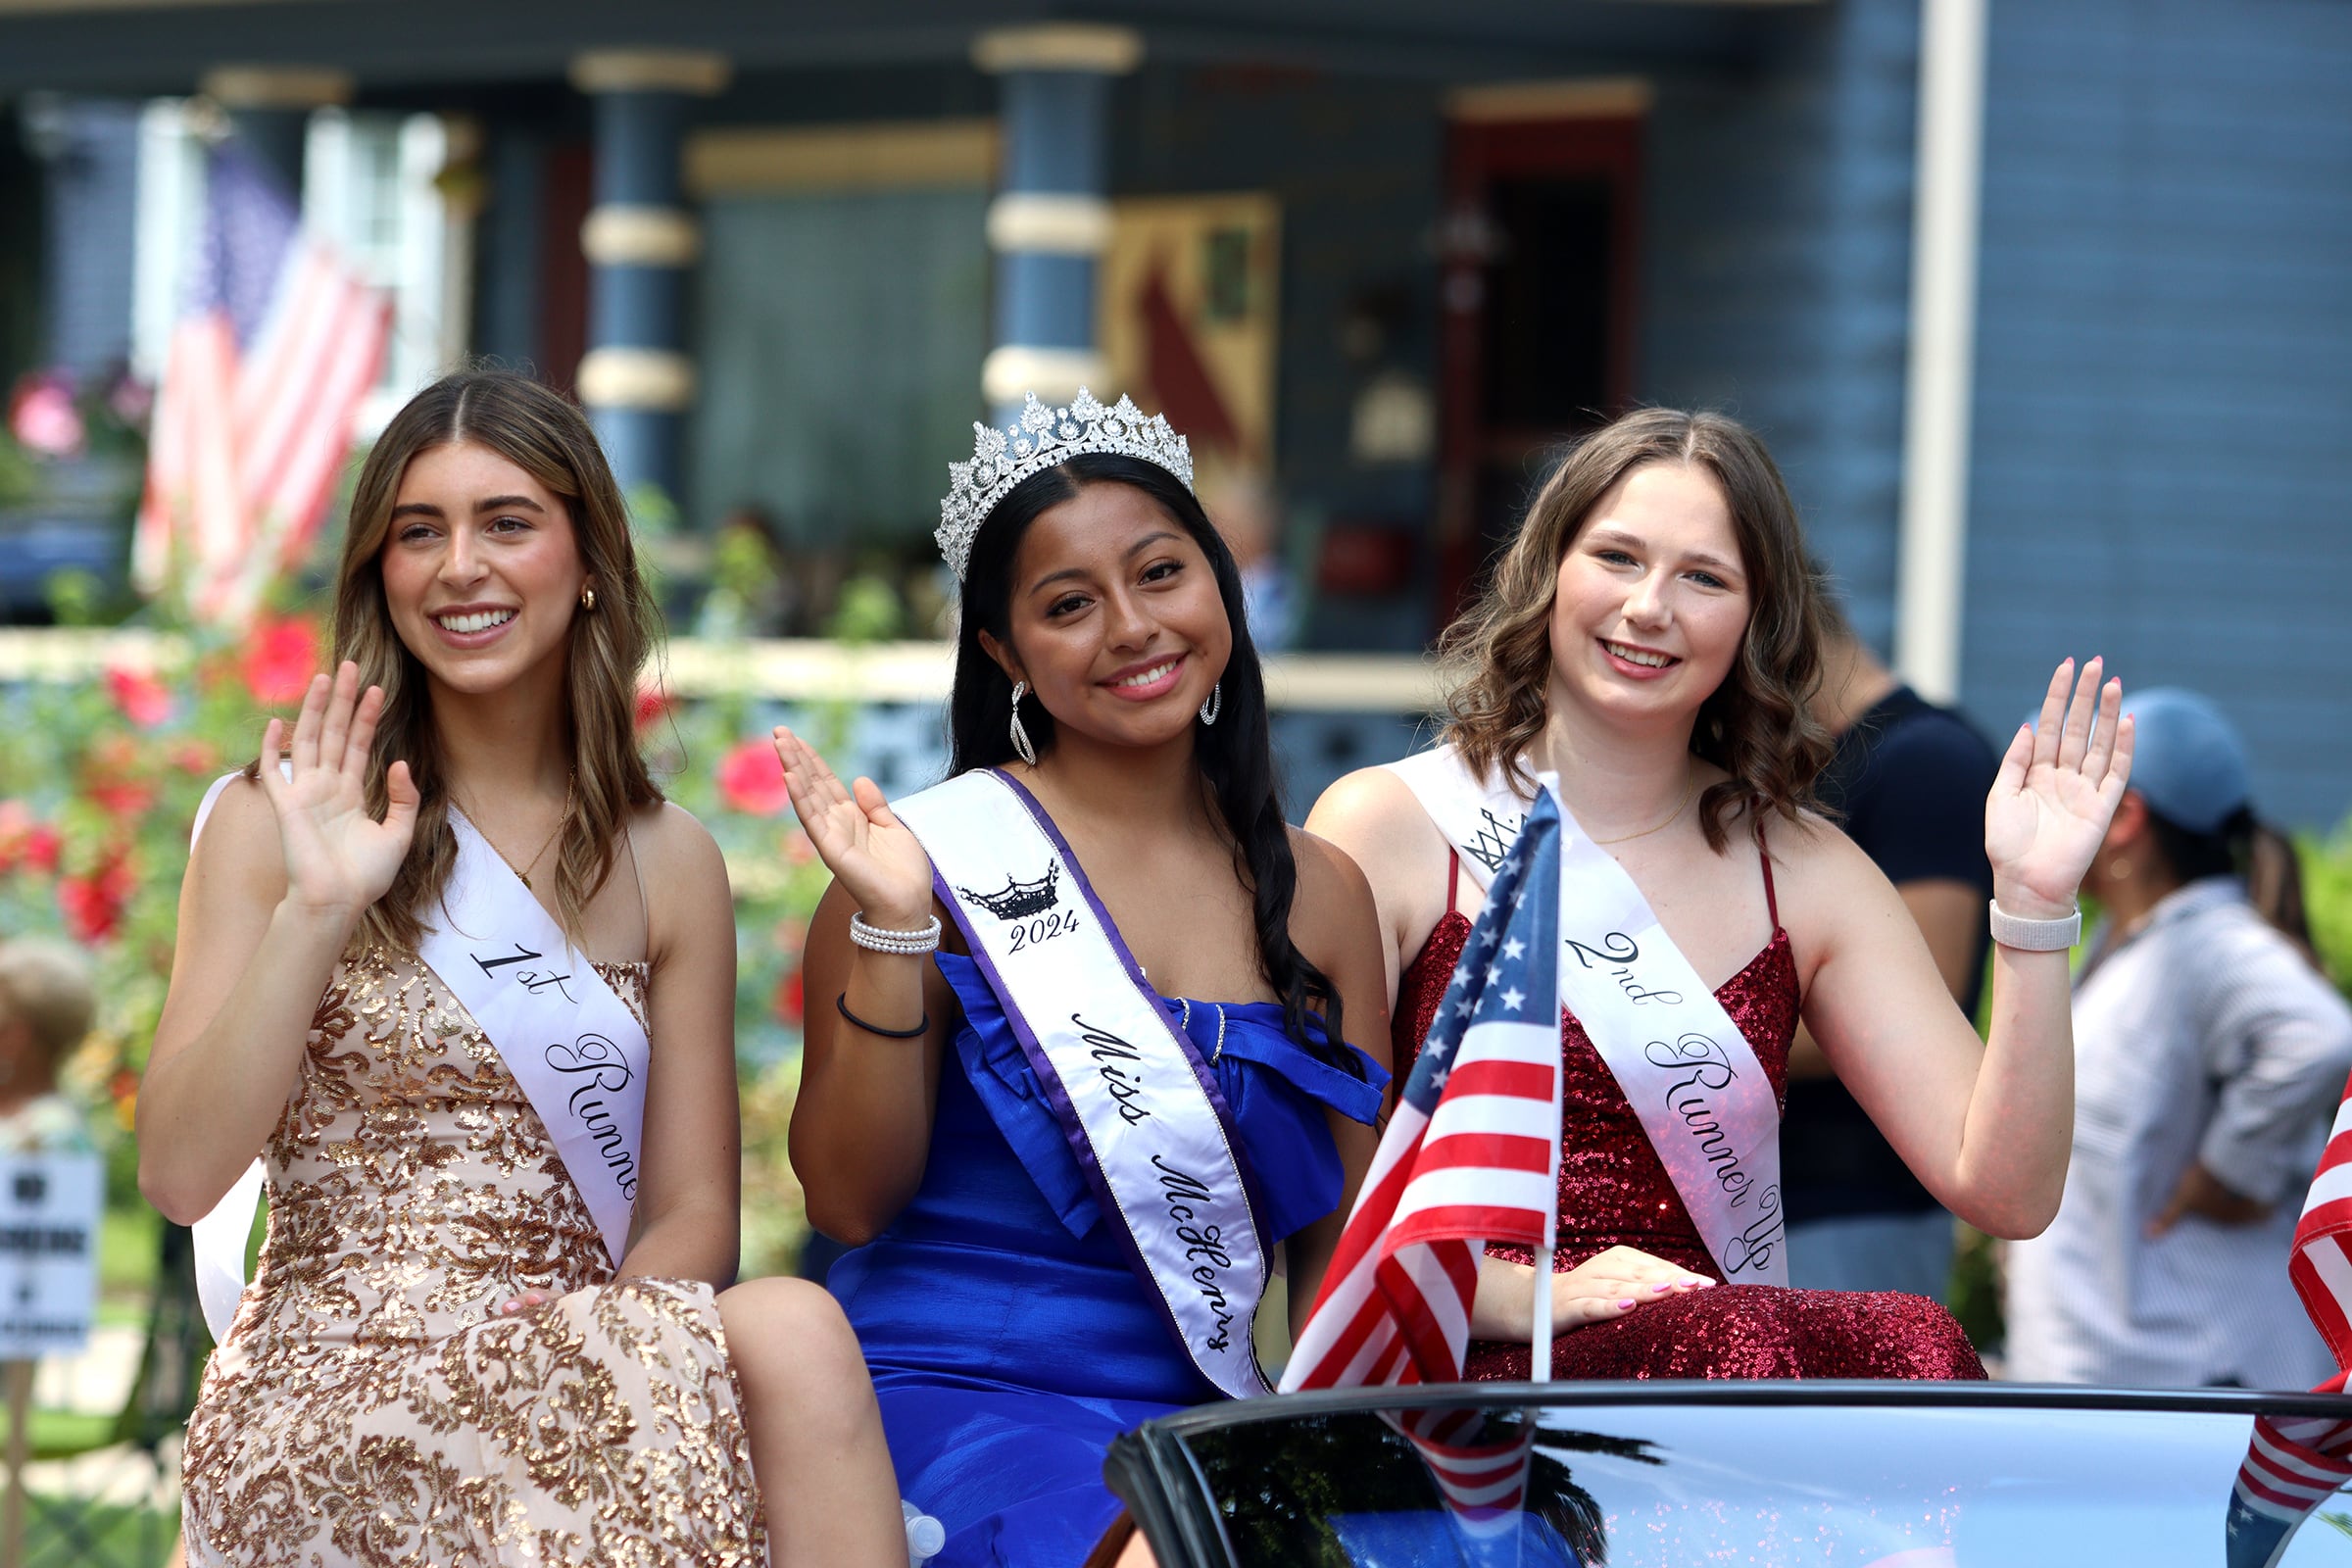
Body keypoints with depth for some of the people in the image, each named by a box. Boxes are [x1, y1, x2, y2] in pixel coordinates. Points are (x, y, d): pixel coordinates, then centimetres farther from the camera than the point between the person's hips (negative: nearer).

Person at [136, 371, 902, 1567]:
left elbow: (691, 1212, 13)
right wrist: (316, 912, -14)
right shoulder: (277, 820, 6)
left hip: (577, 1386, 4)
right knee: (787, 1338, -33)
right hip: (322, 1408, -4)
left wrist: (614, 1323, -10)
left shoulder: (666, 864, 14)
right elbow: (179, 1175, -3)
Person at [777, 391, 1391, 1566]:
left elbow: (1341, 1248, 14)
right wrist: (891, 930, -13)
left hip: (1202, 1419, 5)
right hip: (950, 1393, -5)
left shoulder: (1317, 894, 13)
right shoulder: (940, 858, 0)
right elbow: (849, 1201, -3)